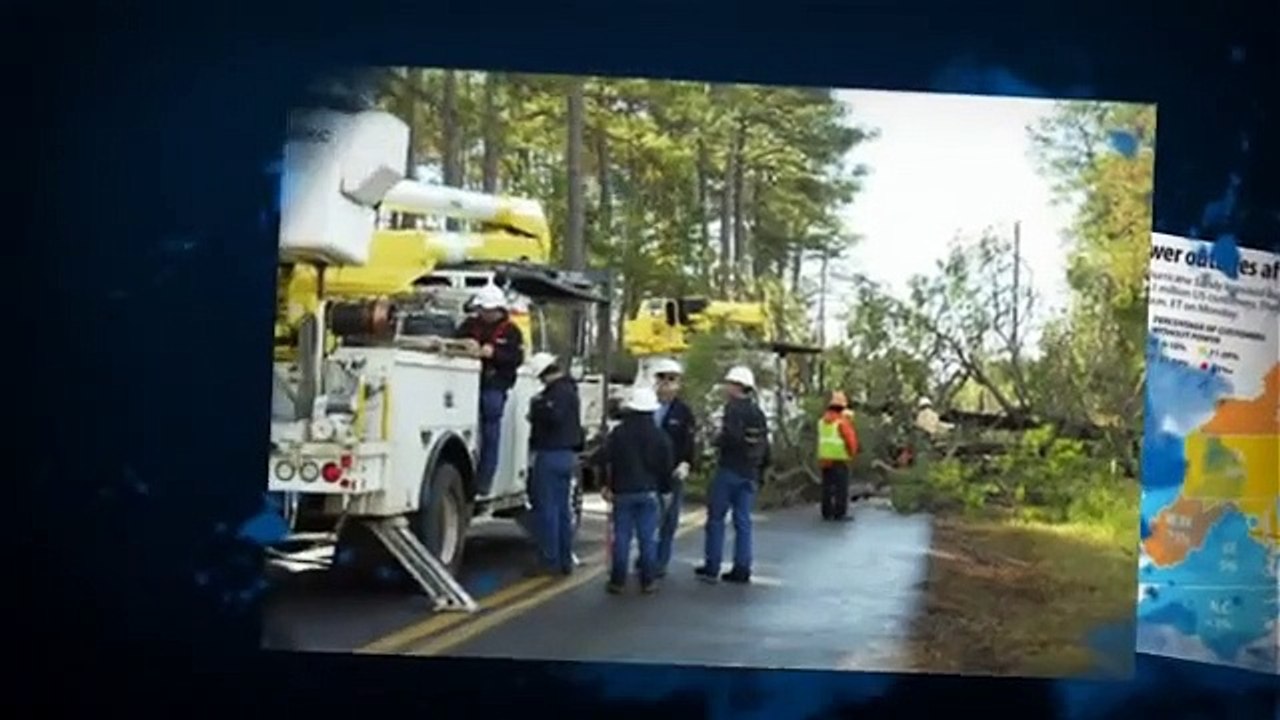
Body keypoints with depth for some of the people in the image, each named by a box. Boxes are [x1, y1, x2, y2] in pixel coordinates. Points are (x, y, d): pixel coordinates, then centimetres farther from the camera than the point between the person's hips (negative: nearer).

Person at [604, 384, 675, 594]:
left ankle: (617, 581, 4)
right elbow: (667, 467, 3)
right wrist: (660, 485, 16)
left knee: (621, 537, 3)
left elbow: (607, 462, -3)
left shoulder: (618, 433, -5)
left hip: (623, 492, -1)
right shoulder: (660, 436, -1)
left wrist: (608, 486, 7)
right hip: (649, 492, 1)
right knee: (648, 538, 4)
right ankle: (648, 581, 6)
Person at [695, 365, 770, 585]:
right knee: (743, 521, 9)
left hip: (730, 470, -7)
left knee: (716, 518, 1)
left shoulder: (734, 408, -11)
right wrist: (760, 471, 19)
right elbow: (765, 446, 14)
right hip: (750, 474, 7)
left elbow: (732, 436, -26)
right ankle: (742, 569, 8)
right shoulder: (758, 413, 13)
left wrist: (718, 441, -7)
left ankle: (711, 567, 1)